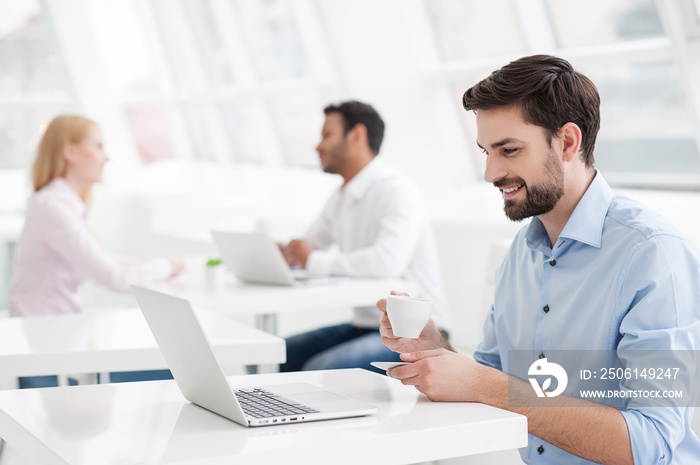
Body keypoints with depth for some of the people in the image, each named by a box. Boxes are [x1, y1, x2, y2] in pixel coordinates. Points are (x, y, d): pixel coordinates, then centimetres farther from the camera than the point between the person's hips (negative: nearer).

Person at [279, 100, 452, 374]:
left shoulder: (396, 191, -16)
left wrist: (315, 260, -24)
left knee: (320, 369, -30)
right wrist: (283, 255, -2)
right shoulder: (341, 198, 14)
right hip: (365, 325, 9)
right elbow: (306, 251, 24)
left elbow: (388, 261, -34)